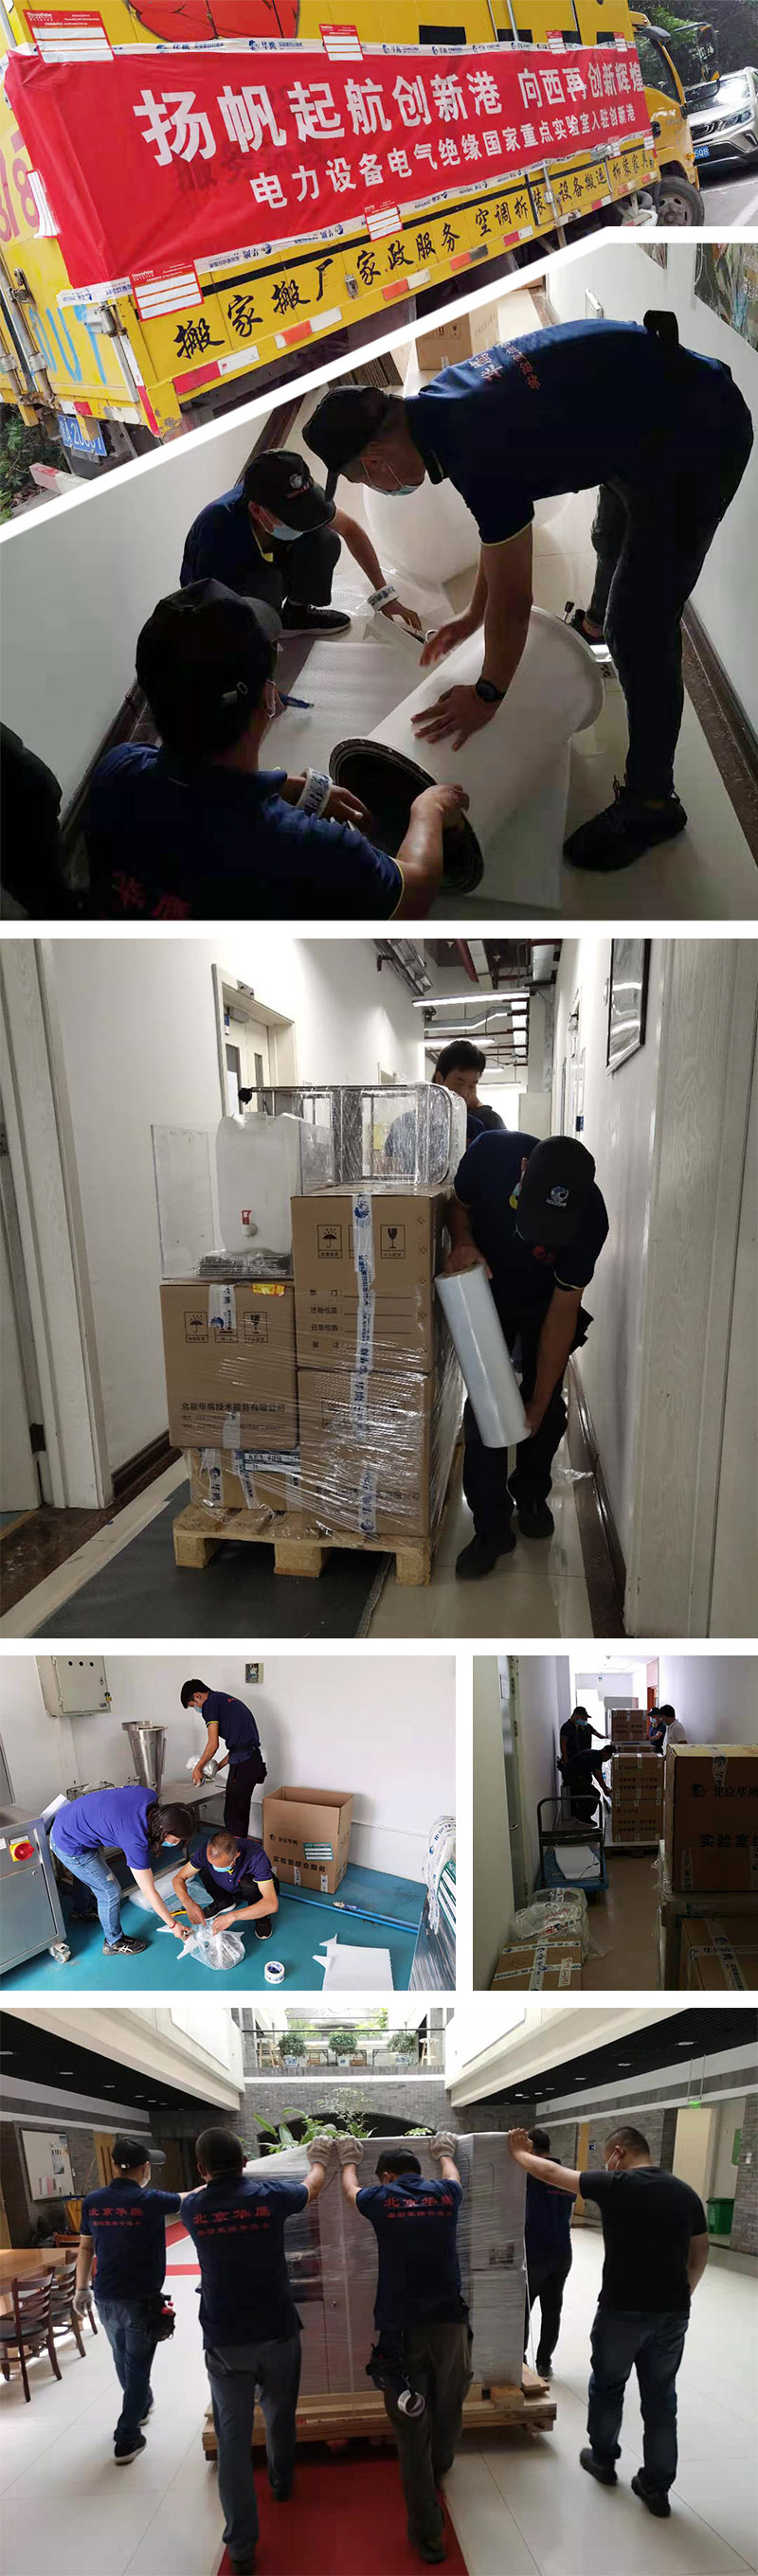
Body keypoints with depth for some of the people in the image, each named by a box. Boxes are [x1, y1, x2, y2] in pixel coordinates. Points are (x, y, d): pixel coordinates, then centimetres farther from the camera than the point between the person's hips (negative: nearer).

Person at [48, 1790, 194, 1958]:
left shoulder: (150, 1796, -15)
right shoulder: (136, 1841, -31)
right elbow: (149, 1891, -20)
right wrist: (173, 1925, -8)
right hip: (70, 1846, -8)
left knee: (94, 1875, 31)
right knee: (110, 1892, 5)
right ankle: (114, 1942, 26)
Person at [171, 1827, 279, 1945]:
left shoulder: (256, 1855, -40)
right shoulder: (206, 1850, -30)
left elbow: (272, 1904, -43)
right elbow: (179, 1878, -17)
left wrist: (232, 1916, -47)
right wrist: (189, 1904, -37)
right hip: (229, 1888, 4)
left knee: (249, 1883, -36)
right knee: (203, 1869, -22)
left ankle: (262, 1917, -6)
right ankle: (223, 1902, 5)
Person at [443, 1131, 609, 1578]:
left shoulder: (591, 1218, -35)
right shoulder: (491, 1152, -34)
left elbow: (562, 1311, -26)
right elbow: (458, 1204, -9)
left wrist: (538, 1403, -22)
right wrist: (463, 1241, -33)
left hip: (544, 1305, 0)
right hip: (488, 1295, 1)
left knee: (547, 1408, 4)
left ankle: (532, 1495, 31)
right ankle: (492, 1528, 2)